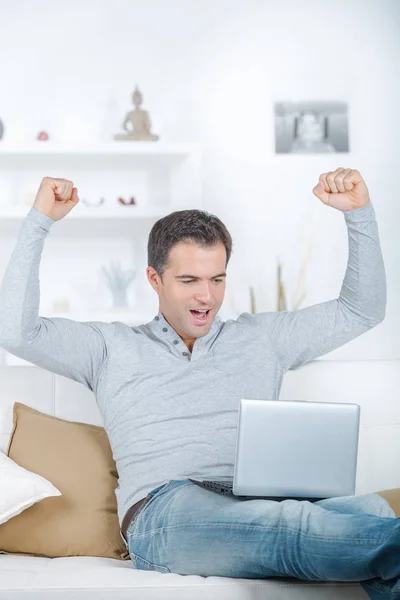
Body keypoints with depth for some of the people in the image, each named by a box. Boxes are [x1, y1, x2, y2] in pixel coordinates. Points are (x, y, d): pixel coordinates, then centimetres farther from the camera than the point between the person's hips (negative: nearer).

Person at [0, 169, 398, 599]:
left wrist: (358, 212, 17)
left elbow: (362, 309, 27)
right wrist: (39, 221, 7)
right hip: (164, 511, -3)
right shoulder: (112, 347, 18)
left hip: (263, 507, 4)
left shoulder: (262, 337, 26)